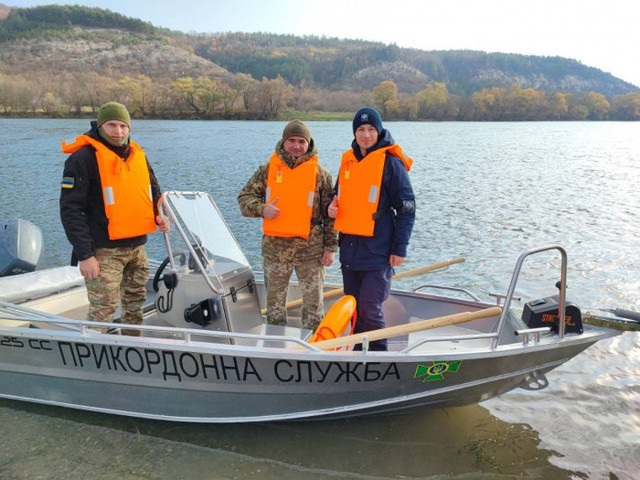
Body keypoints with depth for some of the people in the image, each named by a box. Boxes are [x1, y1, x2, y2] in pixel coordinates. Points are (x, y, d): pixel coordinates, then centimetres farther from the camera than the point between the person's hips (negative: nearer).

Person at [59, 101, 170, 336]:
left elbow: (153, 191, 23)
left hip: (137, 246, 7)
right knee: (102, 310, -9)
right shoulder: (83, 158, -10)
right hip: (104, 250, -7)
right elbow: (70, 210, -13)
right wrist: (84, 255, -18)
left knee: (135, 303, 19)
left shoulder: (137, 154, 10)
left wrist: (159, 216, 1)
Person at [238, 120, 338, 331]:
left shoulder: (320, 173, 0)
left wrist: (331, 247, -3)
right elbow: (244, 197, 8)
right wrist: (262, 208, -14)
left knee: (313, 301, 6)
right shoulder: (267, 170, 5)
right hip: (274, 246, 2)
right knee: (274, 300, 14)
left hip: (310, 248, -2)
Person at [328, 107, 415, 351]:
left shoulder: (391, 162, -7)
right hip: (349, 248, 7)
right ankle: (358, 352, 31)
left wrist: (400, 248, -12)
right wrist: (332, 206, 0)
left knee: (370, 310, -6)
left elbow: (406, 209, -8)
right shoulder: (348, 159, 10)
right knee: (352, 309, 15)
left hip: (378, 252, -6)